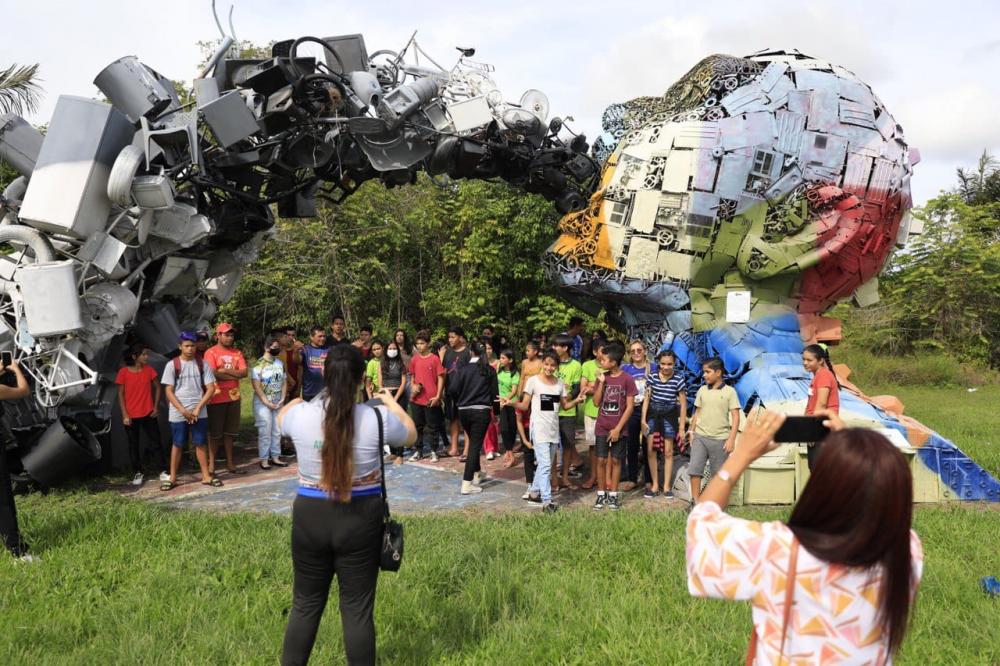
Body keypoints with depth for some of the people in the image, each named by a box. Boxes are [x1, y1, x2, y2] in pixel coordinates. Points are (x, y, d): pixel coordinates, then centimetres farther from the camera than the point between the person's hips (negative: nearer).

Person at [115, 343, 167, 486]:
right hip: (131, 416, -2)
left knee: (156, 443, 4)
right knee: (133, 445, 9)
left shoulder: (148, 370, -1)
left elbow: (157, 387, 8)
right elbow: (120, 394, -4)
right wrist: (124, 415, -8)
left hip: (148, 414, 2)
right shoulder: (123, 372, -8)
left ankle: (163, 471, 10)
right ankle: (137, 473, 21)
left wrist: (156, 406, 1)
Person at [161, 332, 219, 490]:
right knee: (177, 445, 7)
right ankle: (172, 478, 16)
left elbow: (210, 388, -1)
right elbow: (169, 391, -4)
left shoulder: (202, 364, 1)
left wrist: (198, 408, -9)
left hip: (199, 413, 1)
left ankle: (206, 476, 14)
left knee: (201, 443, 7)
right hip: (178, 414, -1)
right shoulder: (172, 365, -3)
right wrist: (183, 411, -12)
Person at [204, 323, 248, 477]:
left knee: (230, 432, 12)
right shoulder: (211, 352, -6)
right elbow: (213, 374, -18)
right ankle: (211, 464, 8)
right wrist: (234, 375, -9)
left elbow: (244, 372, -1)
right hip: (217, 398, -5)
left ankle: (230, 463, 20)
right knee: (214, 433, 1)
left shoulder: (237, 353, 10)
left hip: (234, 397, 5)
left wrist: (225, 370, -13)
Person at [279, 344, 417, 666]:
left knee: (305, 603, 18)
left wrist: (303, 398, 35)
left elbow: (282, 415, 17)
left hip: (309, 516, 2)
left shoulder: (301, 415, -10)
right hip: (361, 519, -1)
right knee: (357, 608, 10)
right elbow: (411, 435, 9)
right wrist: (393, 403, 25)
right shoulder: (378, 417, -14)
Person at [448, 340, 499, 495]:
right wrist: (490, 404, 15)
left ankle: (478, 474, 36)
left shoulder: (462, 369, -2)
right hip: (482, 411, -2)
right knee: (475, 445, -2)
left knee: (473, 442, 21)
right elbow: (495, 392, -2)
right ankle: (467, 483, -9)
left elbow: (453, 389, -9)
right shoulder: (490, 370, -2)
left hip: (463, 410, 3)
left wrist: (460, 400, 10)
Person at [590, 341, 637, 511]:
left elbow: (630, 406, -9)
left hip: (619, 428, -3)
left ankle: (613, 495, 16)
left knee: (615, 460, 6)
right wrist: (601, 383, -12)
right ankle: (601, 495, 13)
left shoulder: (627, 379, -9)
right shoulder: (602, 377, 2)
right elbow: (596, 402, -1)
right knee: (601, 460, 3)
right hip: (602, 427, 3)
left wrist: (618, 428, -12)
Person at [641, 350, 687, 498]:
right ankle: (654, 485, 14)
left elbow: (683, 404, -3)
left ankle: (666, 486, 16)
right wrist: (643, 420, -3)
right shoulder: (652, 377, -2)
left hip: (669, 416, -2)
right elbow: (646, 399, 3)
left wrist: (682, 427, -4)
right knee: (650, 450, 1)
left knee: (668, 451, 5)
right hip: (652, 415, 2)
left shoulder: (678, 380, -7)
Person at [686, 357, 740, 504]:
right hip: (700, 437, 3)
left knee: (718, 473, 6)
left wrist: (731, 439, -11)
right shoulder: (702, 390, 7)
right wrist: (692, 431, 8)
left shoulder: (729, 392, -4)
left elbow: (735, 416, -6)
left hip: (720, 439, -3)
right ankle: (695, 501, 3)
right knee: (694, 468, -5)